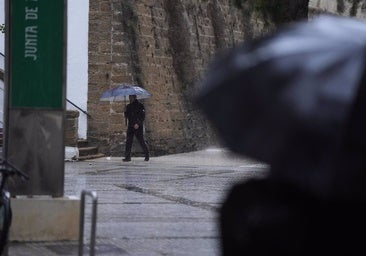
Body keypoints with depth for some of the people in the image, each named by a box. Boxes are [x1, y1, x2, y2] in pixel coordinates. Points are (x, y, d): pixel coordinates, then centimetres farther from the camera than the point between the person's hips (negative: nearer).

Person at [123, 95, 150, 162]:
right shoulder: (128, 106, 15)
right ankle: (127, 157, -3)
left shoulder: (140, 105, -3)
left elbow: (142, 116, -9)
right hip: (130, 126, 5)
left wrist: (138, 124, -20)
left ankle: (147, 155, 13)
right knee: (128, 141, -2)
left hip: (138, 126, -5)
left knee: (141, 141, -2)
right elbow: (126, 115, 19)